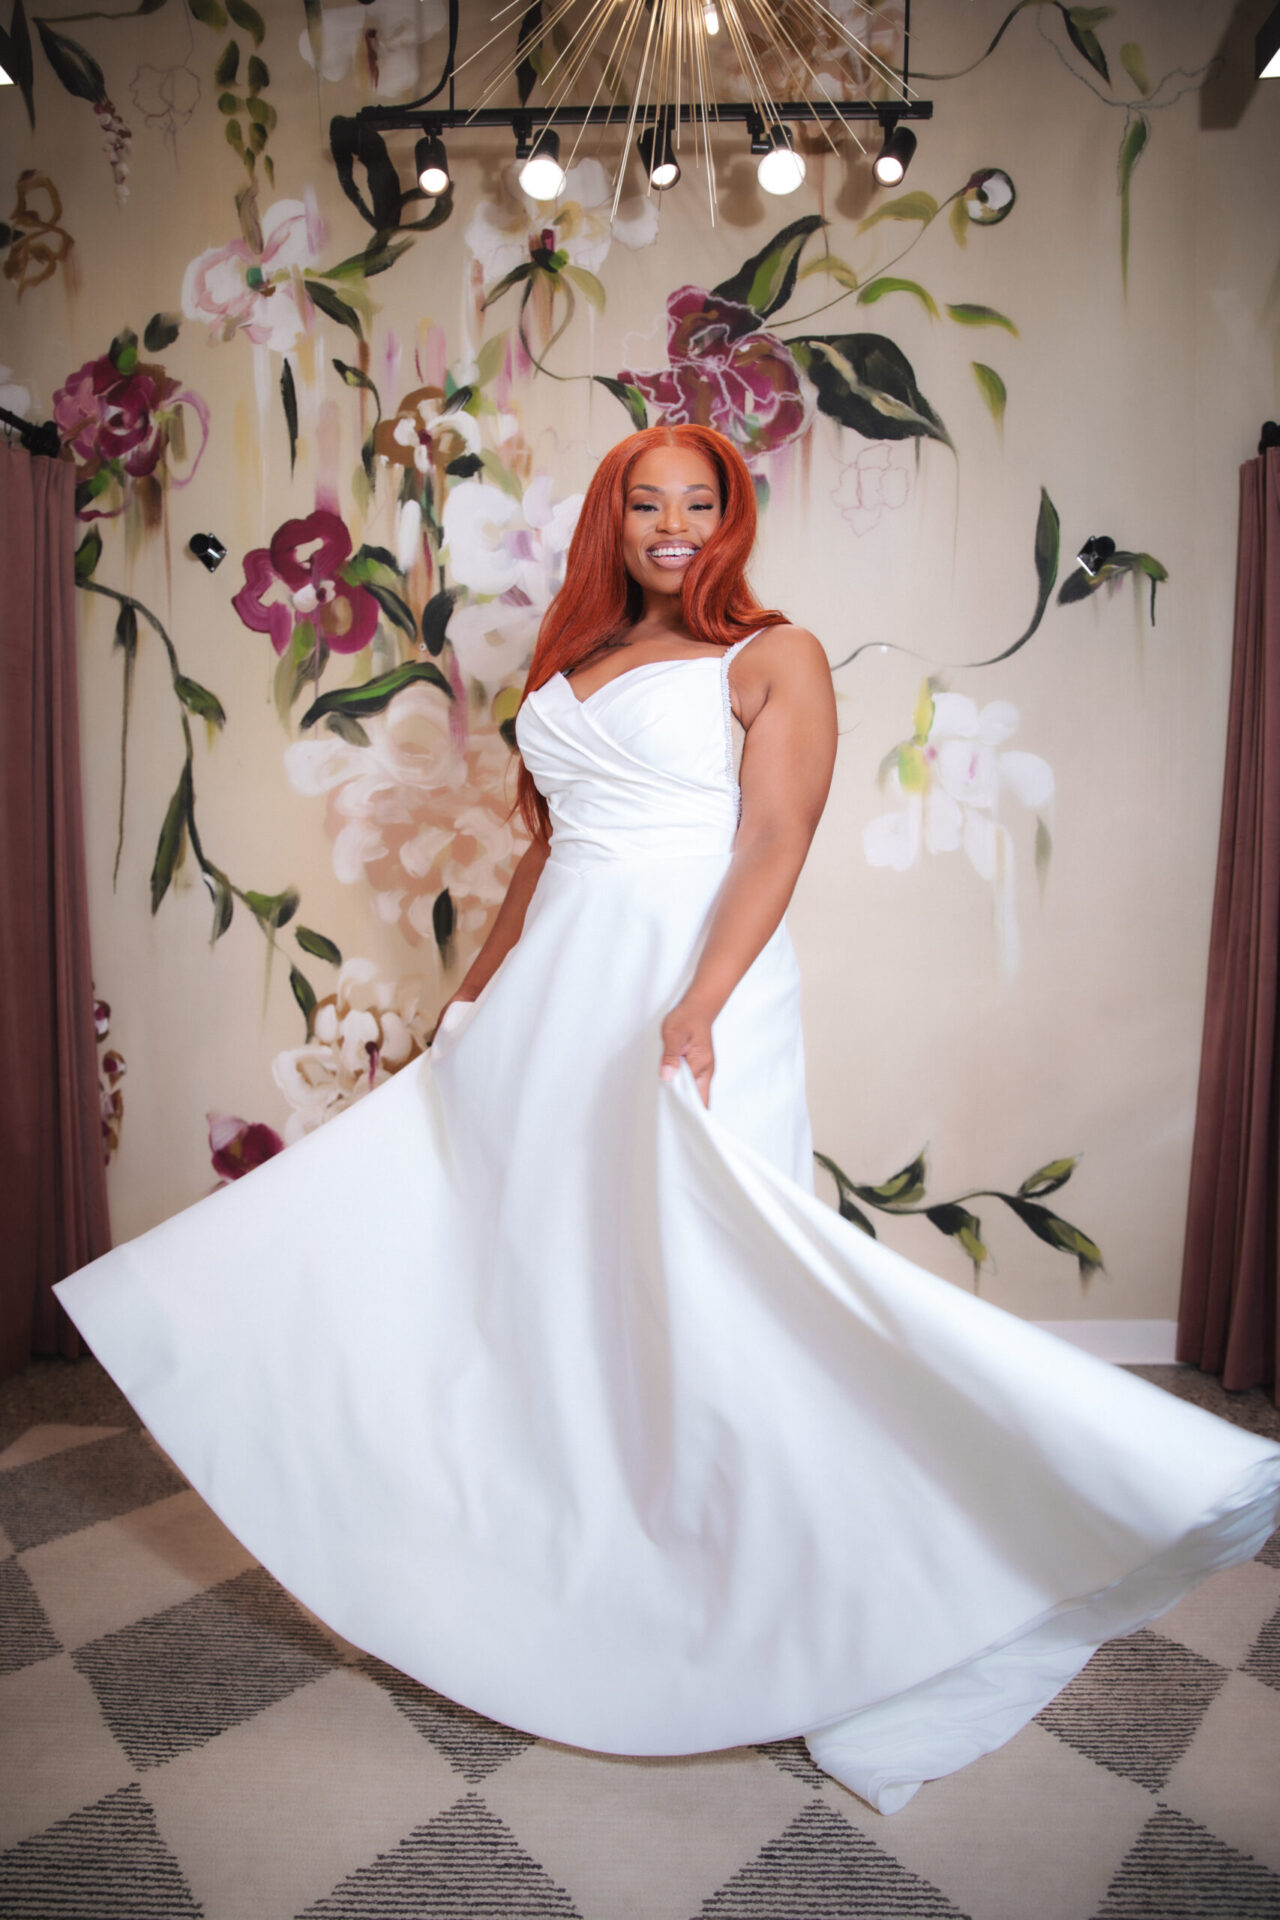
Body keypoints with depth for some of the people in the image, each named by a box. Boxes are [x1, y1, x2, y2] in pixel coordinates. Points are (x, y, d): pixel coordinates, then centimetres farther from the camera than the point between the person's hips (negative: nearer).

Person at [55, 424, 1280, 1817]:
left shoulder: (775, 656, 1)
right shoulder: (571, 665, 19)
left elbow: (774, 841, -12)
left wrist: (696, 1009, -25)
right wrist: (479, 993, 20)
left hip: (696, 986, -6)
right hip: (554, 993, 6)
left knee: (696, 1277, -2)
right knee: (529, 1249, 11)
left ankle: (730, 1599, 19)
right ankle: (556, 1564, 32)